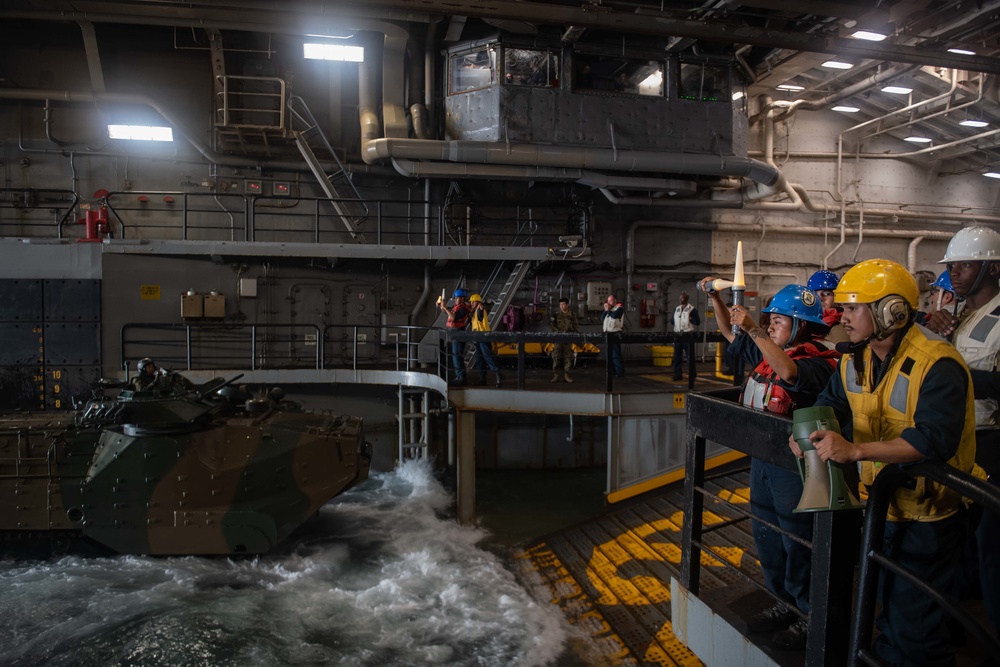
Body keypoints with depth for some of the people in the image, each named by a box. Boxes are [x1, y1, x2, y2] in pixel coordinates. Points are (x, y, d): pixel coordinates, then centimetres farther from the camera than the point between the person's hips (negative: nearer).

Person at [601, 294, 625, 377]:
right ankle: (613, 370, 15)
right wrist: (605, 310, 2)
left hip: (615, 333, -8)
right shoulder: (609, 309, 21)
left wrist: (608, 310, -3)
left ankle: (620, 371, -9)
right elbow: (602, 318, 13)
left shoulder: (619, 308, 0)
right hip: (607, 333, 8)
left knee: (616, 354, -11)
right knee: (609, 354, 8)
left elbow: (614, 315, -18)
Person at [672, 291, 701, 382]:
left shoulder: (692, 309, -4)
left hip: (688, 335, -5)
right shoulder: (676, 309, 13)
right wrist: (675, 322, 0)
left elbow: (698, 322, -8)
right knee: (677, 356, 5)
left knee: (690, 356, 0)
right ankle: (677, 375, 10)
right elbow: (673, 320, 21)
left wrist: (690, 319, -18)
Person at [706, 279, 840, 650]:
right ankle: (785, 601, 33)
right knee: (766, 533, 18)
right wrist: (717, 298, 4)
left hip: (793, 464, -9)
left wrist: (753, 329, -39)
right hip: (763, 456, 9)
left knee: (798, 541, 4)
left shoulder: (818, 360, -17)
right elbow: (730, 333, 17)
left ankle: (810, 614, 20)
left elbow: (790, 371, -38)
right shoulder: (769, 351, 7)